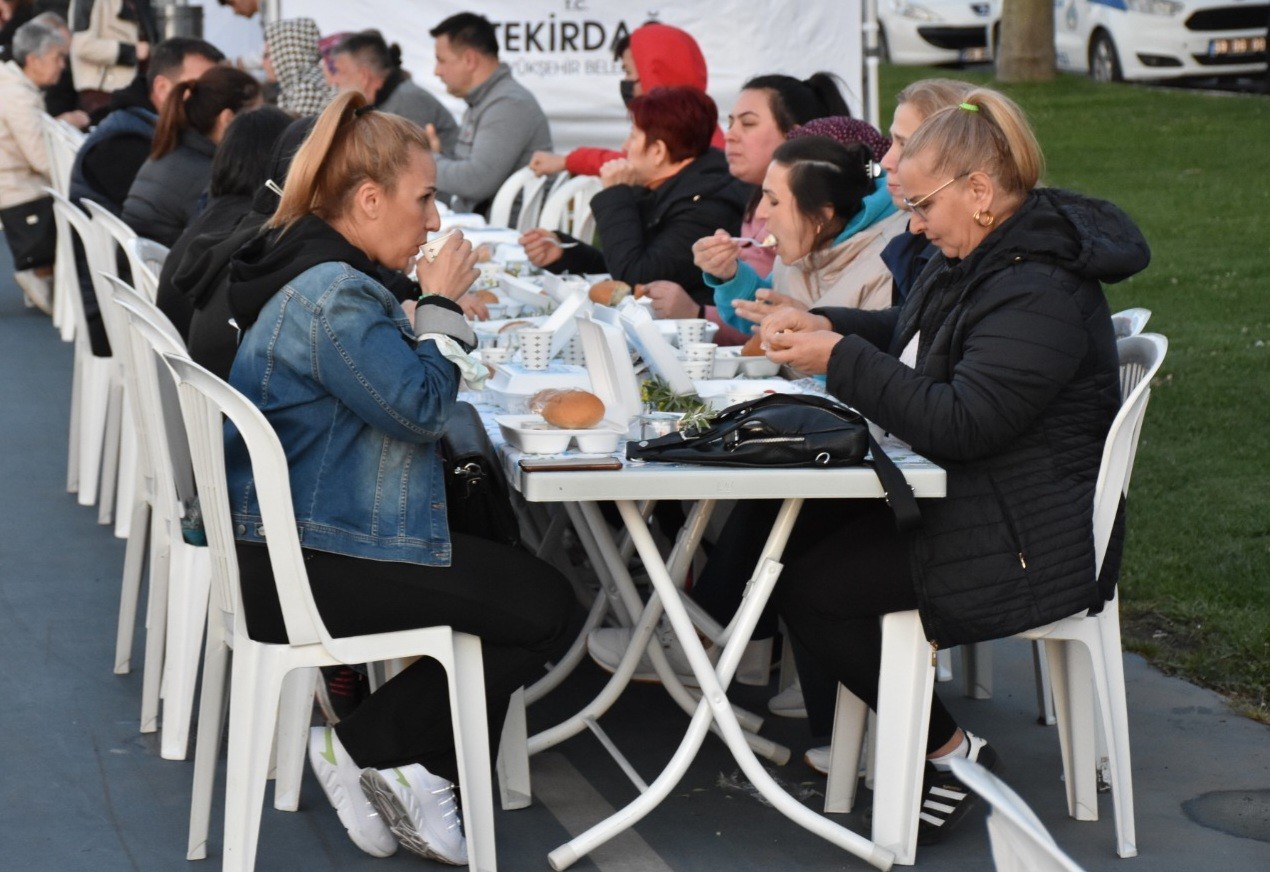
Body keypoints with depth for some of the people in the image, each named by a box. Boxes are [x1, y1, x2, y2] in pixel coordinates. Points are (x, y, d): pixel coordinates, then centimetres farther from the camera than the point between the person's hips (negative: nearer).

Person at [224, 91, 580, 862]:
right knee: (547, 609, -7)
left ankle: (420, 772, 7)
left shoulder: (311, 271, 12)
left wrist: (434, 316, 5)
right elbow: (420, 409, -20)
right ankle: (364, 747, 1)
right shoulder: (335, 295, -21)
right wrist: (443, 306, -8)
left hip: (286, 535, 11)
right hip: (304, 567, -11)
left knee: (508, 558, 14)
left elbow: (389, 384, 19)